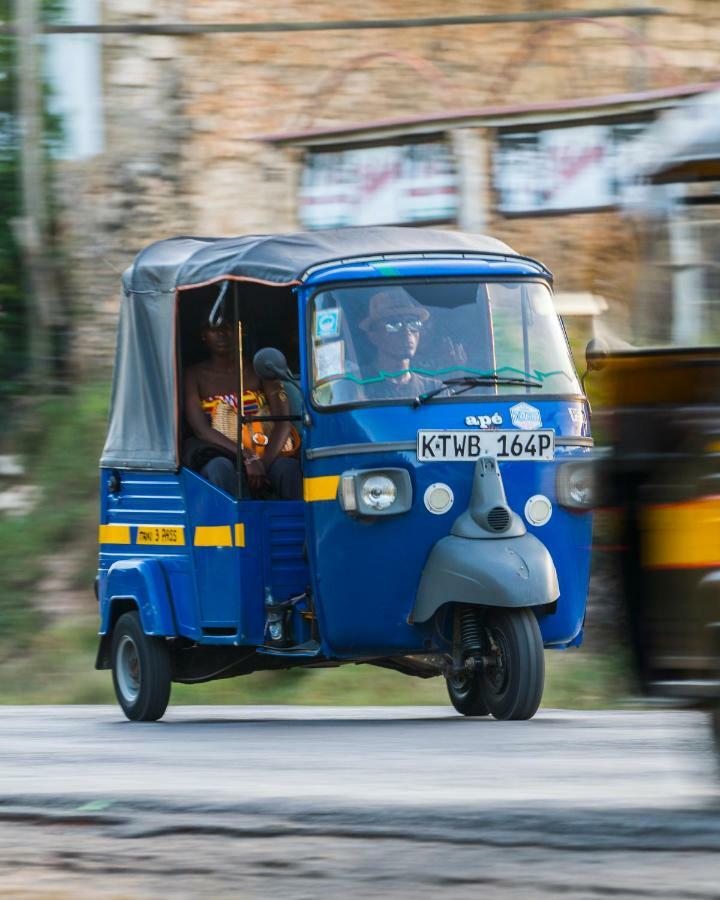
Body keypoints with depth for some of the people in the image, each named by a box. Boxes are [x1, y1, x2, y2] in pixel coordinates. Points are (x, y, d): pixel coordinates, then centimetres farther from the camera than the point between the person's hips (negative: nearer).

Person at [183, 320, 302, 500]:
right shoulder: (196, 376, 9)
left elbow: (283, 422, 2)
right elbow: (201, 430, -4)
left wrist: (264, 464, -16)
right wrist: (248, 459, -19)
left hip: (268, 457, 1)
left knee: (289, 467, -34)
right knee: (219, 468, -37)